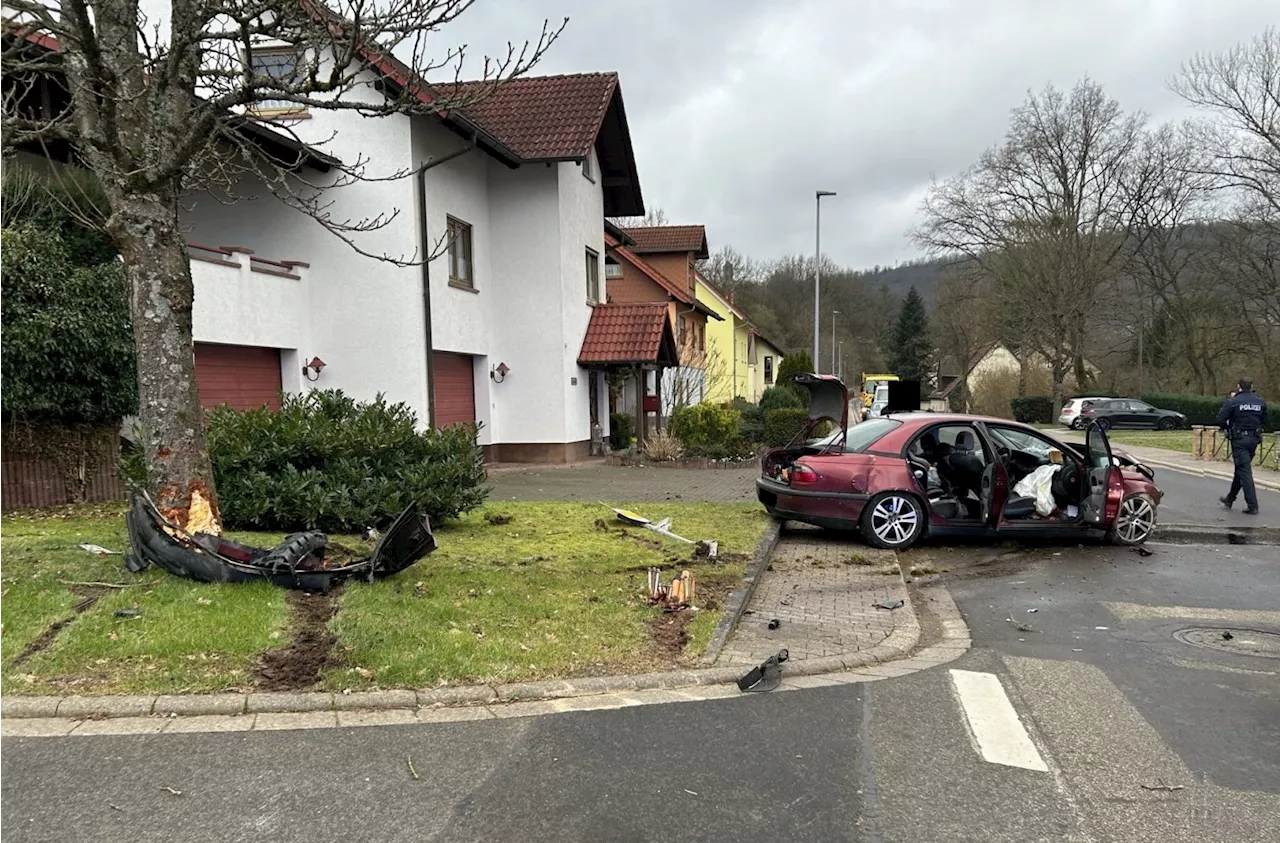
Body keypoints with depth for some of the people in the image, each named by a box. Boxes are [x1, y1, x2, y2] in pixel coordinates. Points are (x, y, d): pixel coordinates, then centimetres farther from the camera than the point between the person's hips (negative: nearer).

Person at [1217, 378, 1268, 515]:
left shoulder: (1233, 402, -11)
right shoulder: (1260, 401, 5)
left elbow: (1220, 420, -12)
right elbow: (1264, 421, 12)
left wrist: (1228, 429, 5)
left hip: (1239, 440, -5)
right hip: (1254, 439, 5)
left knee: (1244, 471, -4)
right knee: (1241, 469, 17)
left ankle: (1252, 506, -8)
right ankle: (1230, 499, 30)